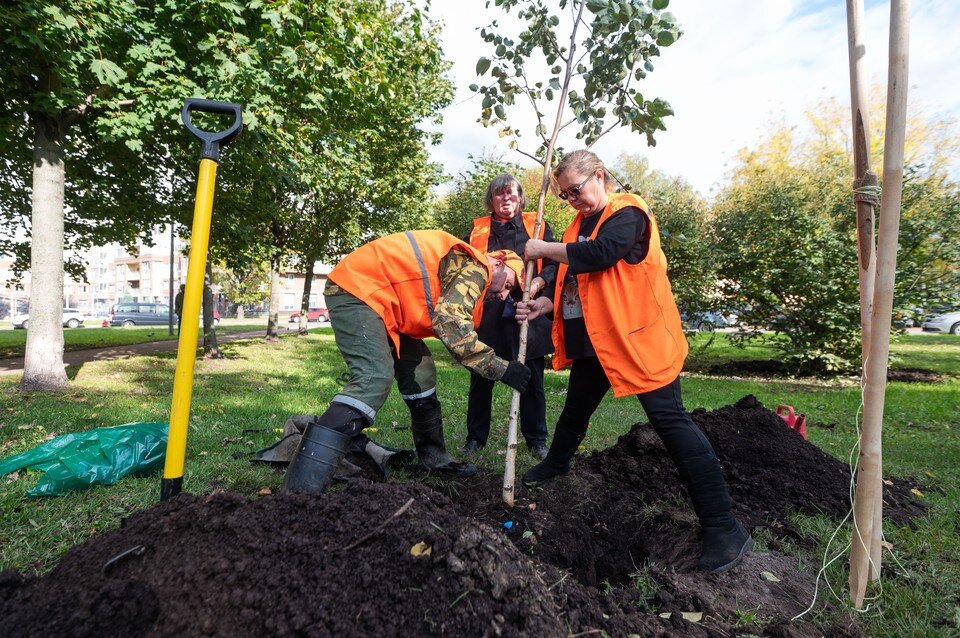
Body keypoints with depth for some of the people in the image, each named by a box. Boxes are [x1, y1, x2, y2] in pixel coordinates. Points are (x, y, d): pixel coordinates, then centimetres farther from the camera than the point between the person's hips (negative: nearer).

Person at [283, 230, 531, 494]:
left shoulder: (464, 269, 20)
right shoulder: (476, 267, -10)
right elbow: (451, 325, -24)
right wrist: (501, 368, -20)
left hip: (378, 298, 11)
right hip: (356, 287, -11)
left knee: (420, 373, 13)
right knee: (374, 379, -26)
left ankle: (434, 457, 25)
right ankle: (302, 487, -30)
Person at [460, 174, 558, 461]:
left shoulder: (538, 227, 12)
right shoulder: (477, 230, 15)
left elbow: (554, 263, 5)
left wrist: (538, 282, -14)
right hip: (487, 315, 1)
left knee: (531, 380, 5)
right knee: (481, 378, 7)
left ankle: (536, 439, 20)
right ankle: (475, 437, 22)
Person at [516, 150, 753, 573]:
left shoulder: (627, 212, -11)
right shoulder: (580, 223, 14)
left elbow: (601, 254, -29)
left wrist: (543, 248, -17)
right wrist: (545, 305, -2)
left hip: (636, 339, -8)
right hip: (592, 342, 8)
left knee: (669, 420, -11)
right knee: (575, 409, 22)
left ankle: (722, 526, -6)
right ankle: (557, 463, 48)